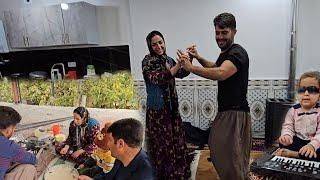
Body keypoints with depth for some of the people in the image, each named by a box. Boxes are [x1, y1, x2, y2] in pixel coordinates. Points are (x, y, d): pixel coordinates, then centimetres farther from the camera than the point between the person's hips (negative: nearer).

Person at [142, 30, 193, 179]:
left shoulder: (169, 60, 9)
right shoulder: (147, 61, -10)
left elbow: (182, 74, -2)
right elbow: (159, 79, -24)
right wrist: (179, 64, -30)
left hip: (172, 108, 6)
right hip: (157, 110, -6)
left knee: (177, 141, 15)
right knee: (162, 145, 4)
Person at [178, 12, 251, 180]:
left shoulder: (237, 53, -18)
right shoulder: (224, 53, 14)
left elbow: (220, 73, -36)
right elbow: (215, 66, 33)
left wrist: (190, 67, -29)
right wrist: (198, 57, 16)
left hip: (235, 112, -10)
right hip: (224, 111, 10)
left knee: (233, 158, -1)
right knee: (218, 150, 22)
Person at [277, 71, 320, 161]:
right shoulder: (293, 110, 1)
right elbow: (288, 127, -6)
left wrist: (312, 145, -36)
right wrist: (286, 136, -31)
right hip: (297, 141, 2)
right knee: (283, 143, -24)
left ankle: (293, 154, -25)